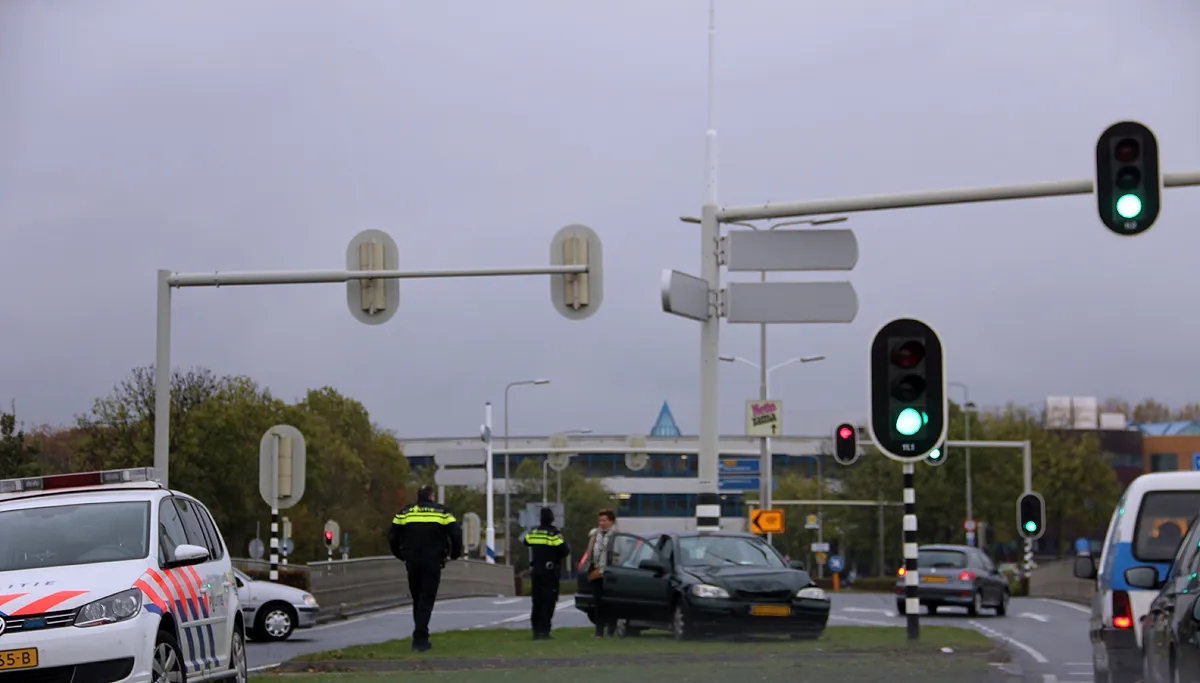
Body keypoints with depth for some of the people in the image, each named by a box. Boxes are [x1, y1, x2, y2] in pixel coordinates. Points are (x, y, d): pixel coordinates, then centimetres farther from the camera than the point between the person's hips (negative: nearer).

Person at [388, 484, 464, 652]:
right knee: (427, 601, -4)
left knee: (417, 600, 16)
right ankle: (420, 640, -14)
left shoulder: (405, 513, 7)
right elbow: (456, 534, -6)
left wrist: (400, 555, 18)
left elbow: (392, 536, 5)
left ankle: (420, 637, 20)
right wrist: (455, 554, 9)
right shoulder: (442, 512, 1)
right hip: (433, 563, -3)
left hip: (412, 563, 3)